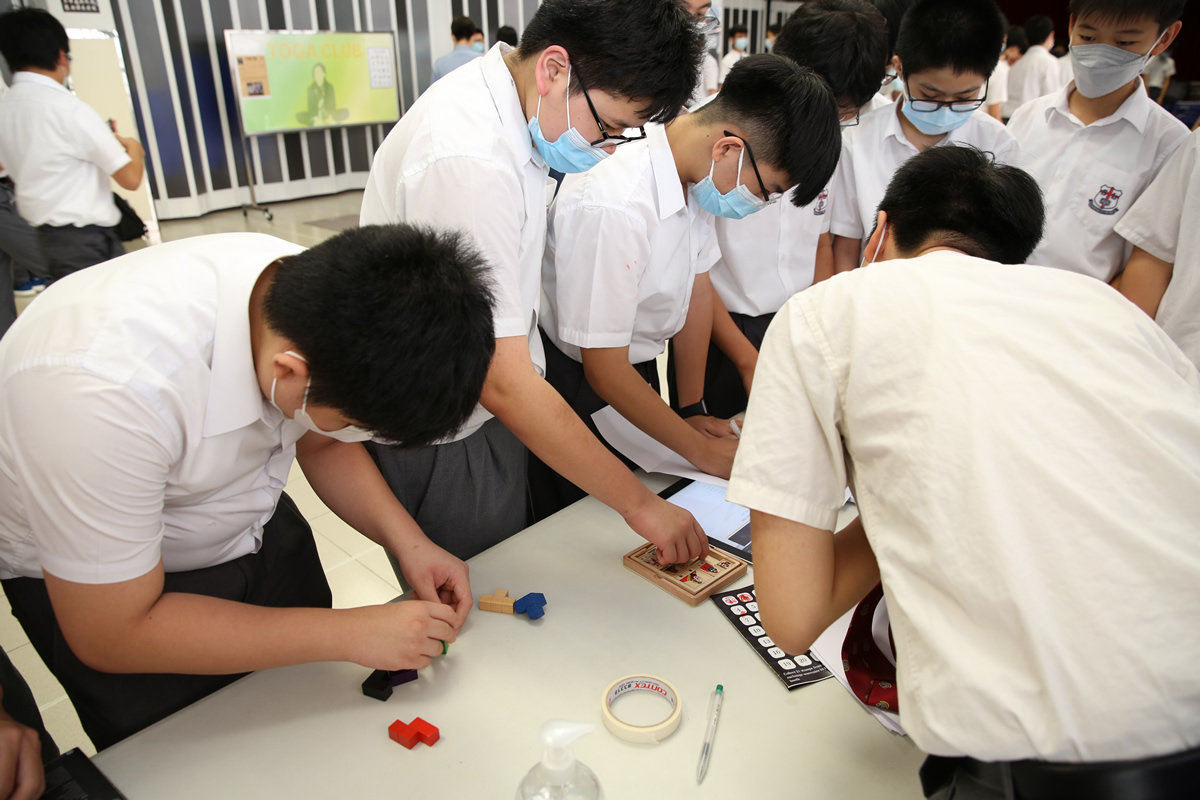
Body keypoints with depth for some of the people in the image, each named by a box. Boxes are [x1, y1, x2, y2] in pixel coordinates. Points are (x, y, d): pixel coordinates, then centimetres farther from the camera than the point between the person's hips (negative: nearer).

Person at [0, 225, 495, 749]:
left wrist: (407, 542, -17)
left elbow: (323, 446, -2)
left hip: (254, 527, 5)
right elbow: (110, 634, -28)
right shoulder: (101, 390, -41)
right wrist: (349, 634, -28)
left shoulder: (317, 290, -23)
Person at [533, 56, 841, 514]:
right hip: (581, 391, -7)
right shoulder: (612, 209, -34)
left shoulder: (696, 177, -10)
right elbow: (605, 372, -27)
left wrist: (693, 410, 5)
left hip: (638, 373, 7)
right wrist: (704, 451, -17)